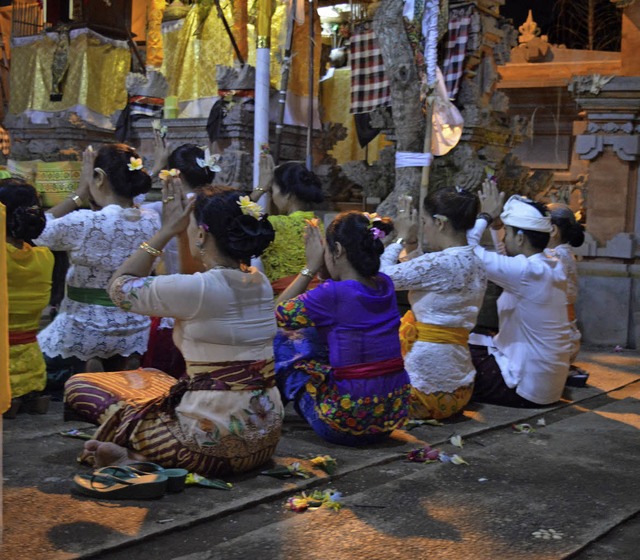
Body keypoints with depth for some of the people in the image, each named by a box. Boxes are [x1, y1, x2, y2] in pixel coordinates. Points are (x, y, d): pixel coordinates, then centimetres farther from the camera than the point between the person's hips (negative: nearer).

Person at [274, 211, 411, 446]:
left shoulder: (333, 294, -18)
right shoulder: (385, 285, 1)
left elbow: (279, 314, -2)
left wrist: (311, 267, 2)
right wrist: (321, 265, 12)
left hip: (349, 424, -7)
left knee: (282, 348, 12)